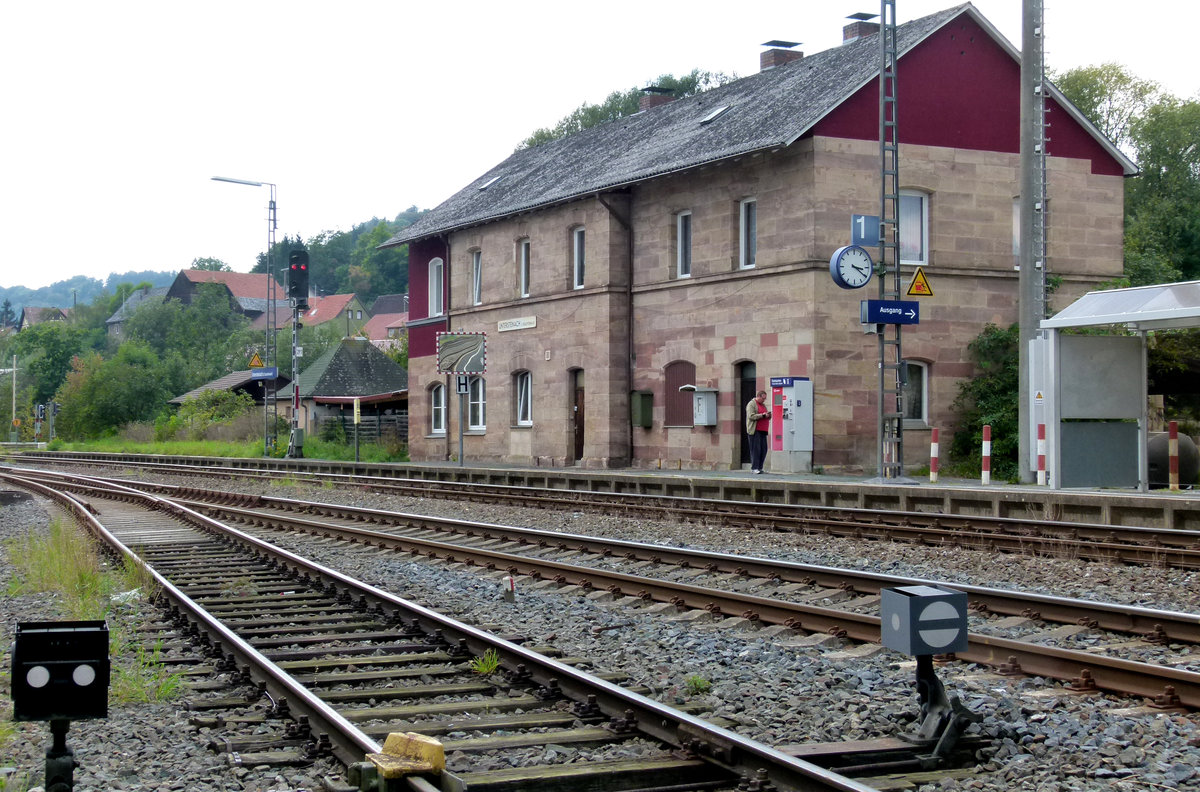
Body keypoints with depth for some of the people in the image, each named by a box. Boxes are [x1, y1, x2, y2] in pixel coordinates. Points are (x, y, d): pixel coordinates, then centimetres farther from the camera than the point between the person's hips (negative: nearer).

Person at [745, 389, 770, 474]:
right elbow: (751, 416, -14)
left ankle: (759, 467, 9)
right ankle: (754, 468, -8)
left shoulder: (763, 405, 24)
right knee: (755, 449, -9)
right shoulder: (751, 404, -2)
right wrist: (762, 415, -18)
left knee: (764, 449, 3)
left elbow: (767, 418, 28)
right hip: (755, 431, -8)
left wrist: (768, 416, 4)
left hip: (763, 431, 8)